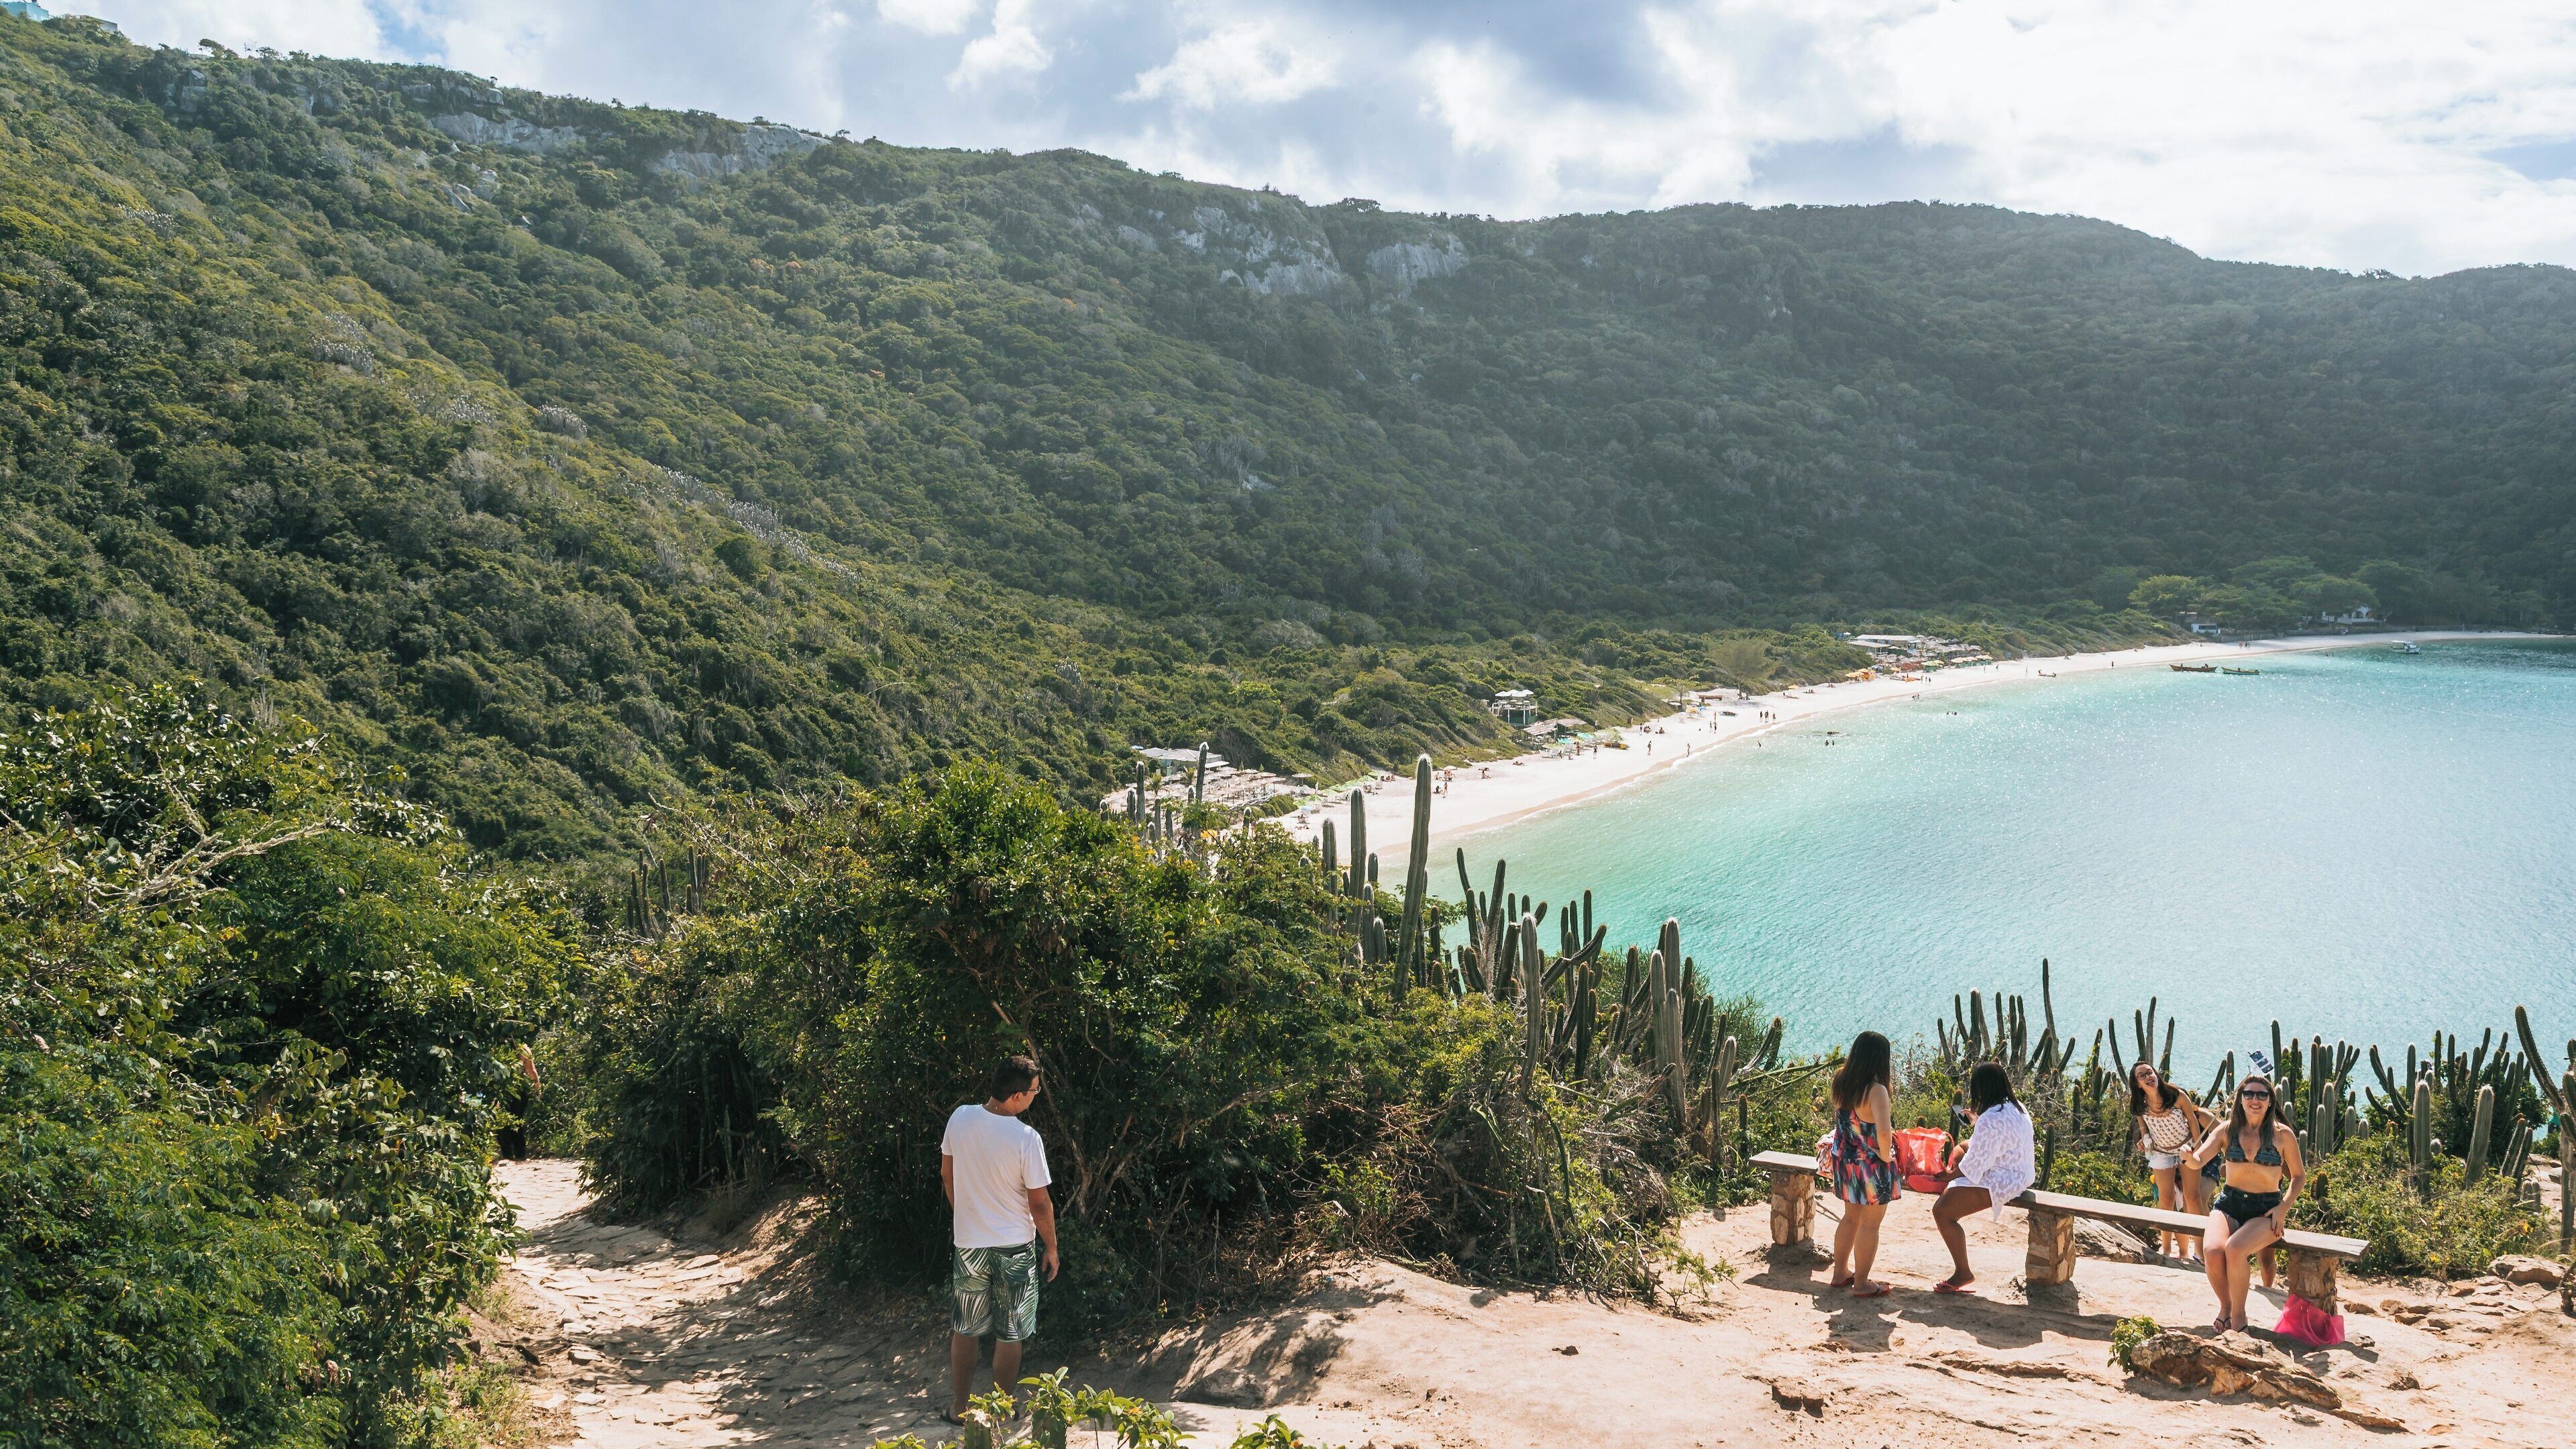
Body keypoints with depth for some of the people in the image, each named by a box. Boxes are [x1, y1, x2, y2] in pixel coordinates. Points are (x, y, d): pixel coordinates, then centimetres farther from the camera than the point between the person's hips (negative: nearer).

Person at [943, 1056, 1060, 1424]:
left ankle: (959, 1407, 28)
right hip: (1015, 1248, -3)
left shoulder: (960, 1118, -10)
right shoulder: (1026, 1138, -23)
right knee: (1010, 1337, 13)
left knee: (964, 1330, 20)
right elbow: (1040, 1203, -15)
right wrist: (1051, 1248, 0)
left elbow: (947, 1175, 5)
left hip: (968, 1243, 4)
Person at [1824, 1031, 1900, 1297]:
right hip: (1872, 1166, -7)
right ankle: (1861, 1284, 16)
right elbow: (1884, 1132, -35)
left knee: (1851, 1217, 23)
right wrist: (1886, 1156, -19)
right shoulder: (1876, 1090, -25)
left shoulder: (1841, 1083, -2)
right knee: (1870, 1224, 8)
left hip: (1846, 1162, 7)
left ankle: (1839, 1274, 33)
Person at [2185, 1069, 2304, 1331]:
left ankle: (2238, 1315, -10)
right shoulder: (2227, 1130, 3)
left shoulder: (2282, 1135, 0)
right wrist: (2189, 1157, -33)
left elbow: (2298, 1175, 11)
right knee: (2212, 1250, -28)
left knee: (2235, 1249, -32)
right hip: (2229, 1204, 2)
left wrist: (2284, 1208, -5)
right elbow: (2199, 1161, -8)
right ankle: (2225, 1305, 1)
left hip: (2266, 1210, -2)